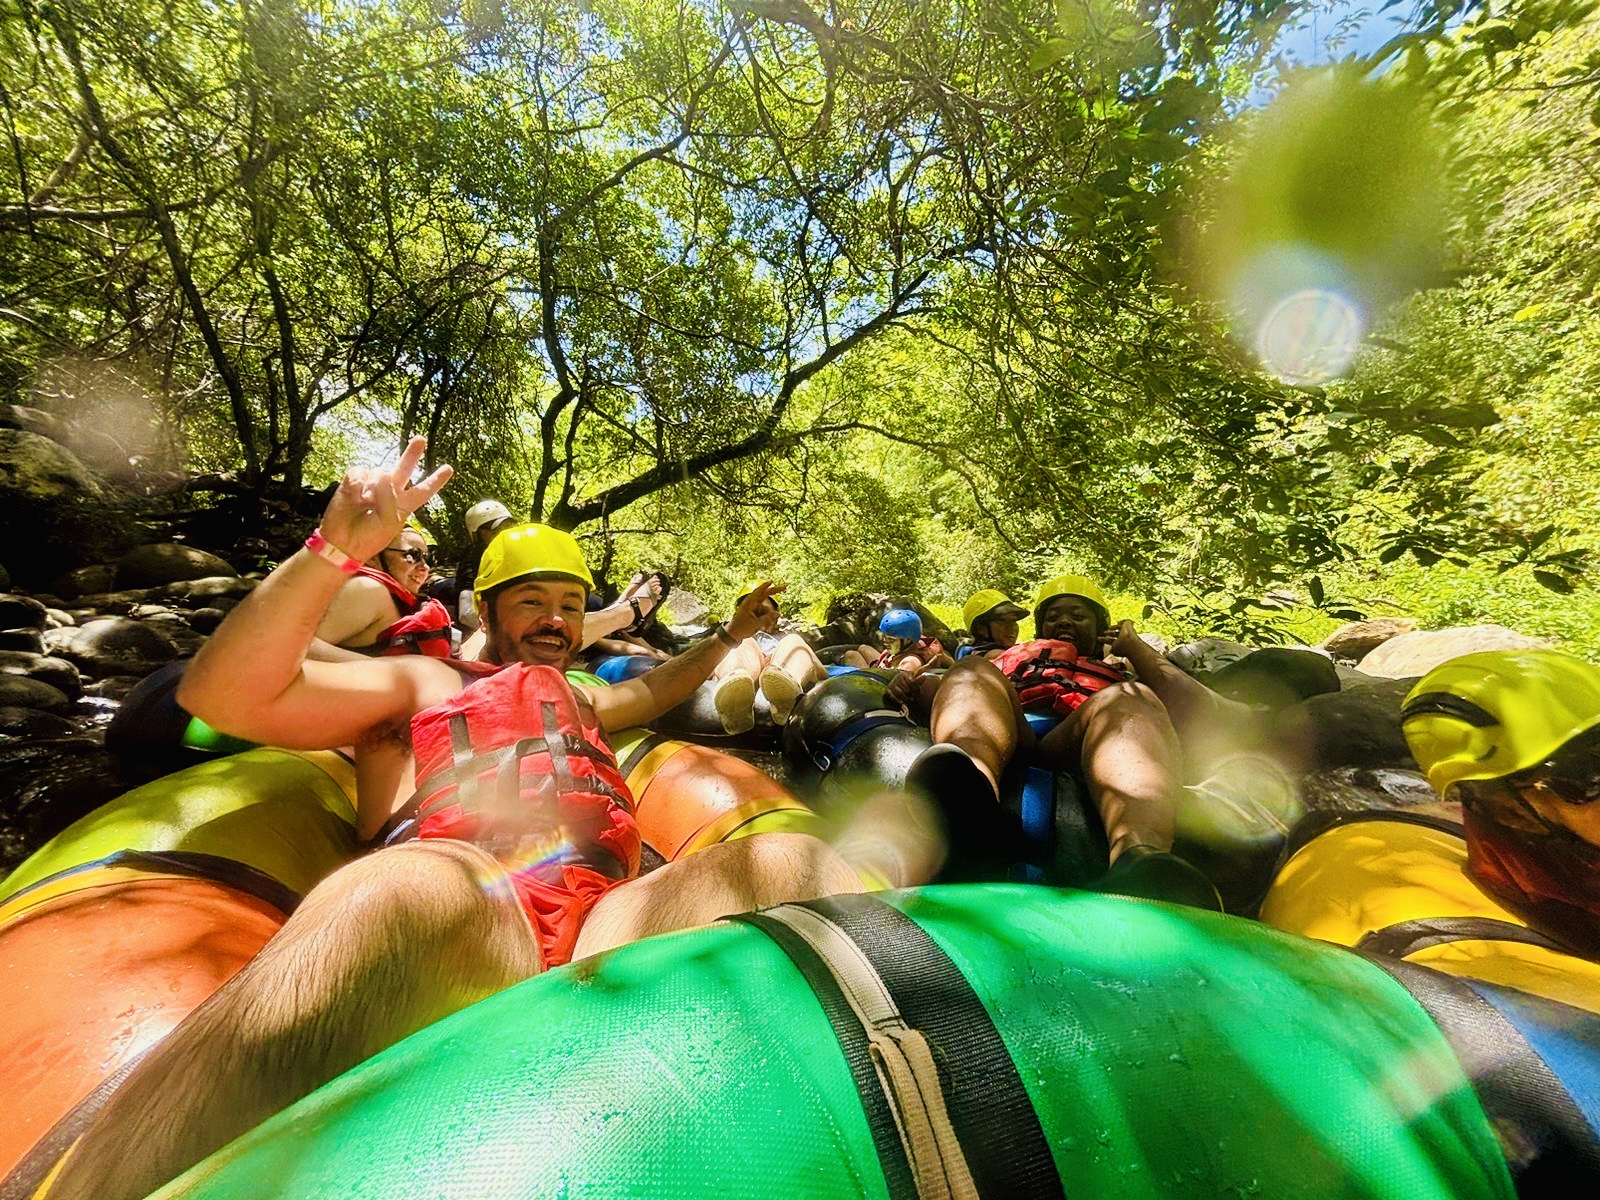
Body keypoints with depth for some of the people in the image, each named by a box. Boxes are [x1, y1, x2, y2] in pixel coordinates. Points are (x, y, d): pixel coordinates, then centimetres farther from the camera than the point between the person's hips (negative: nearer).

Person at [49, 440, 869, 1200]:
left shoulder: (580, 702, 36)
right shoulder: (421, 683, 21)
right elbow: (222, 694, 8)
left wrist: (726, 638, 54)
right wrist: (336, 549, -3)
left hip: (605, 921, 4)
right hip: (440, 924, -3)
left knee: (787, 864, -23)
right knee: (412, 885, -41)